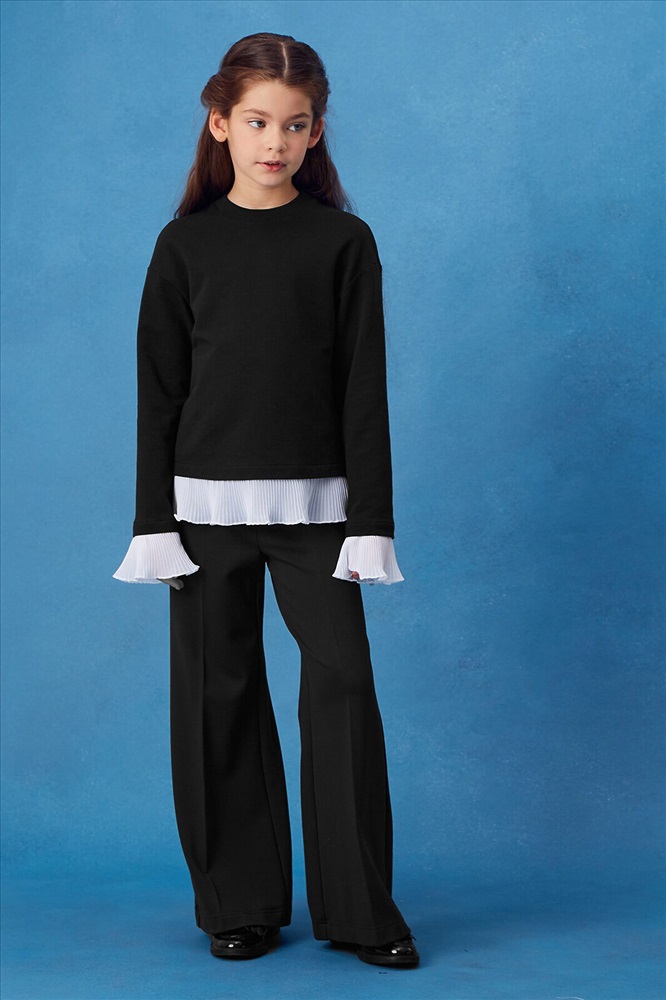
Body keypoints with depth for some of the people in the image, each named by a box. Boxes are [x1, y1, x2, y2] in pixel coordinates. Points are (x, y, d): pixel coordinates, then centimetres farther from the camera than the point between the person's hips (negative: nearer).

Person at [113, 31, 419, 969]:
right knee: (219, 692, 5)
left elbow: (363, 388, 1)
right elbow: (159, 390, 5)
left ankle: (359, 907, 7)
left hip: (313, 503, -1)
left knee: (342, 679, -7)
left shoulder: (344, 241, 2)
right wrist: (154, 522, -1)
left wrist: (370, 521, -4)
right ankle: (240, 905, 18)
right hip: (208, 503, 1)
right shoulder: (186, 244, 5)